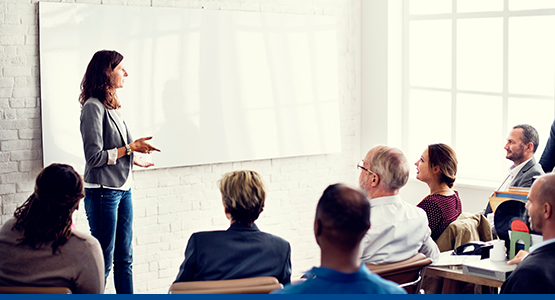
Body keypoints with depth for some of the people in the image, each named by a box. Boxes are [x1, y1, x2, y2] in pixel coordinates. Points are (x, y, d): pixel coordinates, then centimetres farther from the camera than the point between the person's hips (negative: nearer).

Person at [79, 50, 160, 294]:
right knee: (103, 262, -2)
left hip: (122, 189, 9)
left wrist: (134, 159, 25)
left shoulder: (111, 106, 12)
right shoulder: (93, 106, -13)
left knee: (124, 259, 12)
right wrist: (130, 148, -14)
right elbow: (94, 157, -17)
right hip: (102, 192, -9)